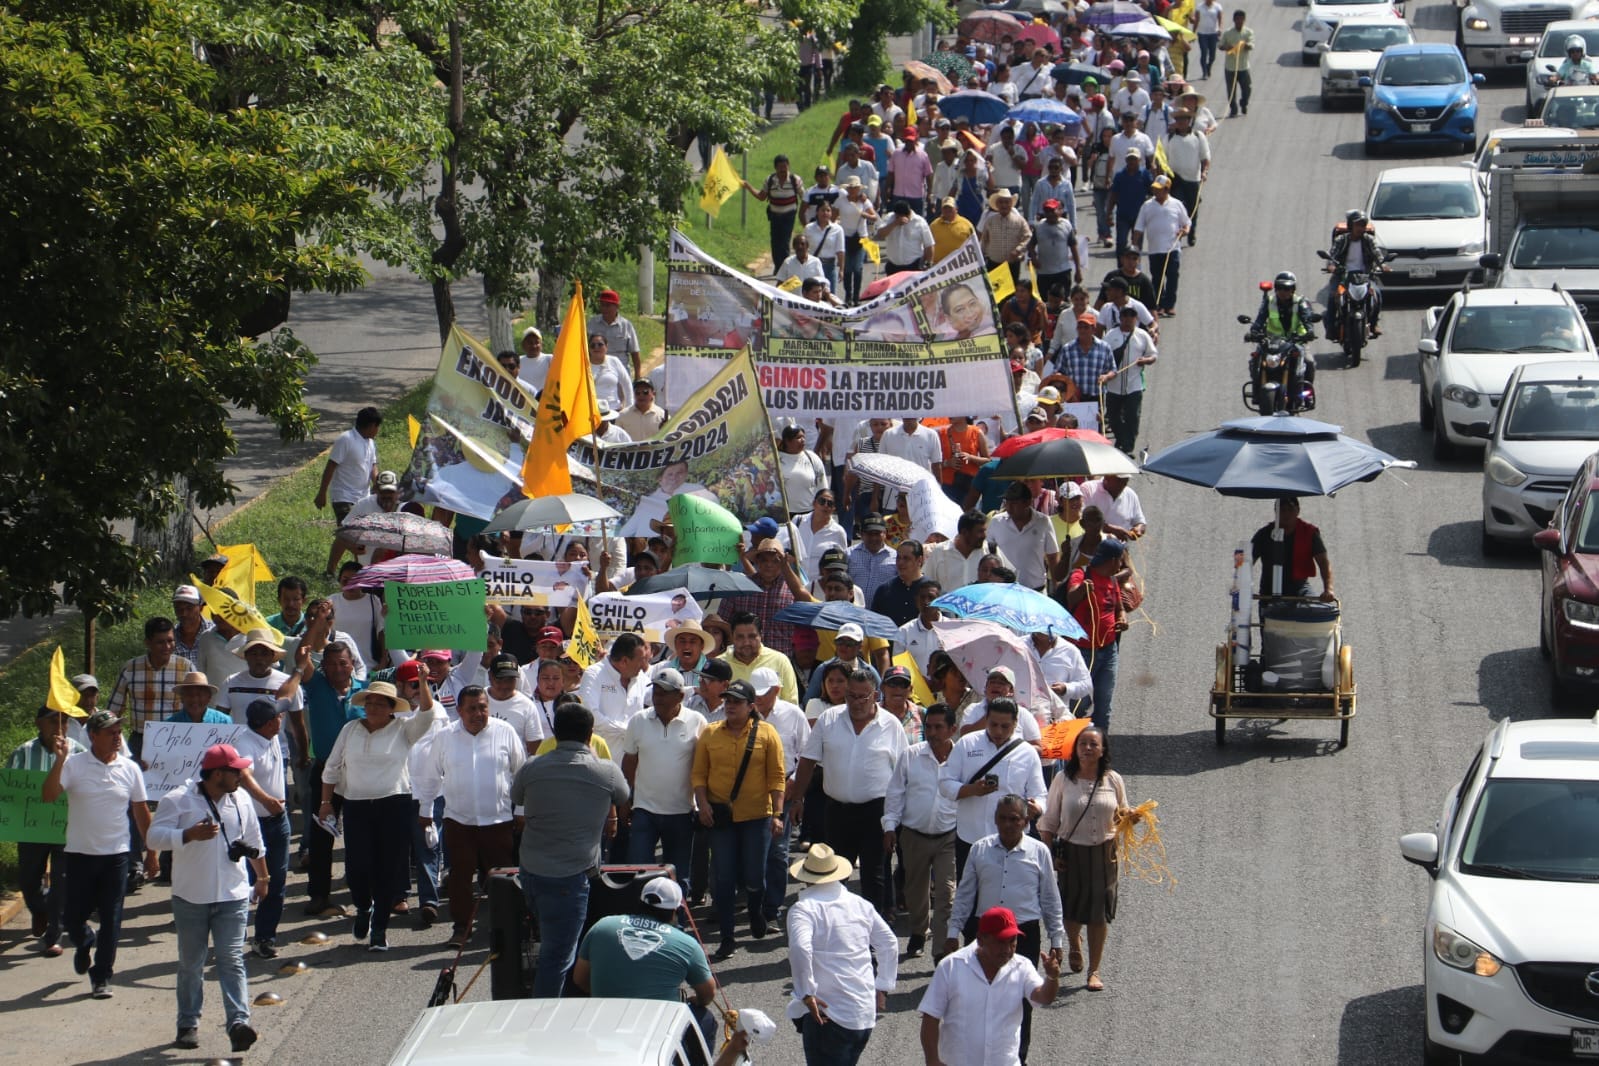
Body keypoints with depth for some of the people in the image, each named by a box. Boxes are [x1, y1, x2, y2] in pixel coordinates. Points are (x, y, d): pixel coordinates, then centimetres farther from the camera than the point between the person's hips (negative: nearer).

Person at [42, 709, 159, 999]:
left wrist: (151, 852, 9)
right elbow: (48, 795, -18)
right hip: (80, 854, -1)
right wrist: (59, 760, -29)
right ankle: (85, 943, 41)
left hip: (116, 855, 1)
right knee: (73, 916, 7)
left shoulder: (129, 768, 1)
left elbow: (141, 811, 9)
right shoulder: (74, 765, -7)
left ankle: (102, 977, 11)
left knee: (111, 920, 1)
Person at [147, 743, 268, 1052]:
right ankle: (188, 1024, 20)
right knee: (191, 963, 9)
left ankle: (239, 1022, -17)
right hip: (191, 898, -2)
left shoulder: (240, 803, 8)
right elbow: (155, 837, -14)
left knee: (232, 960, -8)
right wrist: (191, 835, -26)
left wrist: (262, 878, 27)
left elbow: (255, 844, 21)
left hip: (232, 898, 2)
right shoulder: (178, 801, -7)